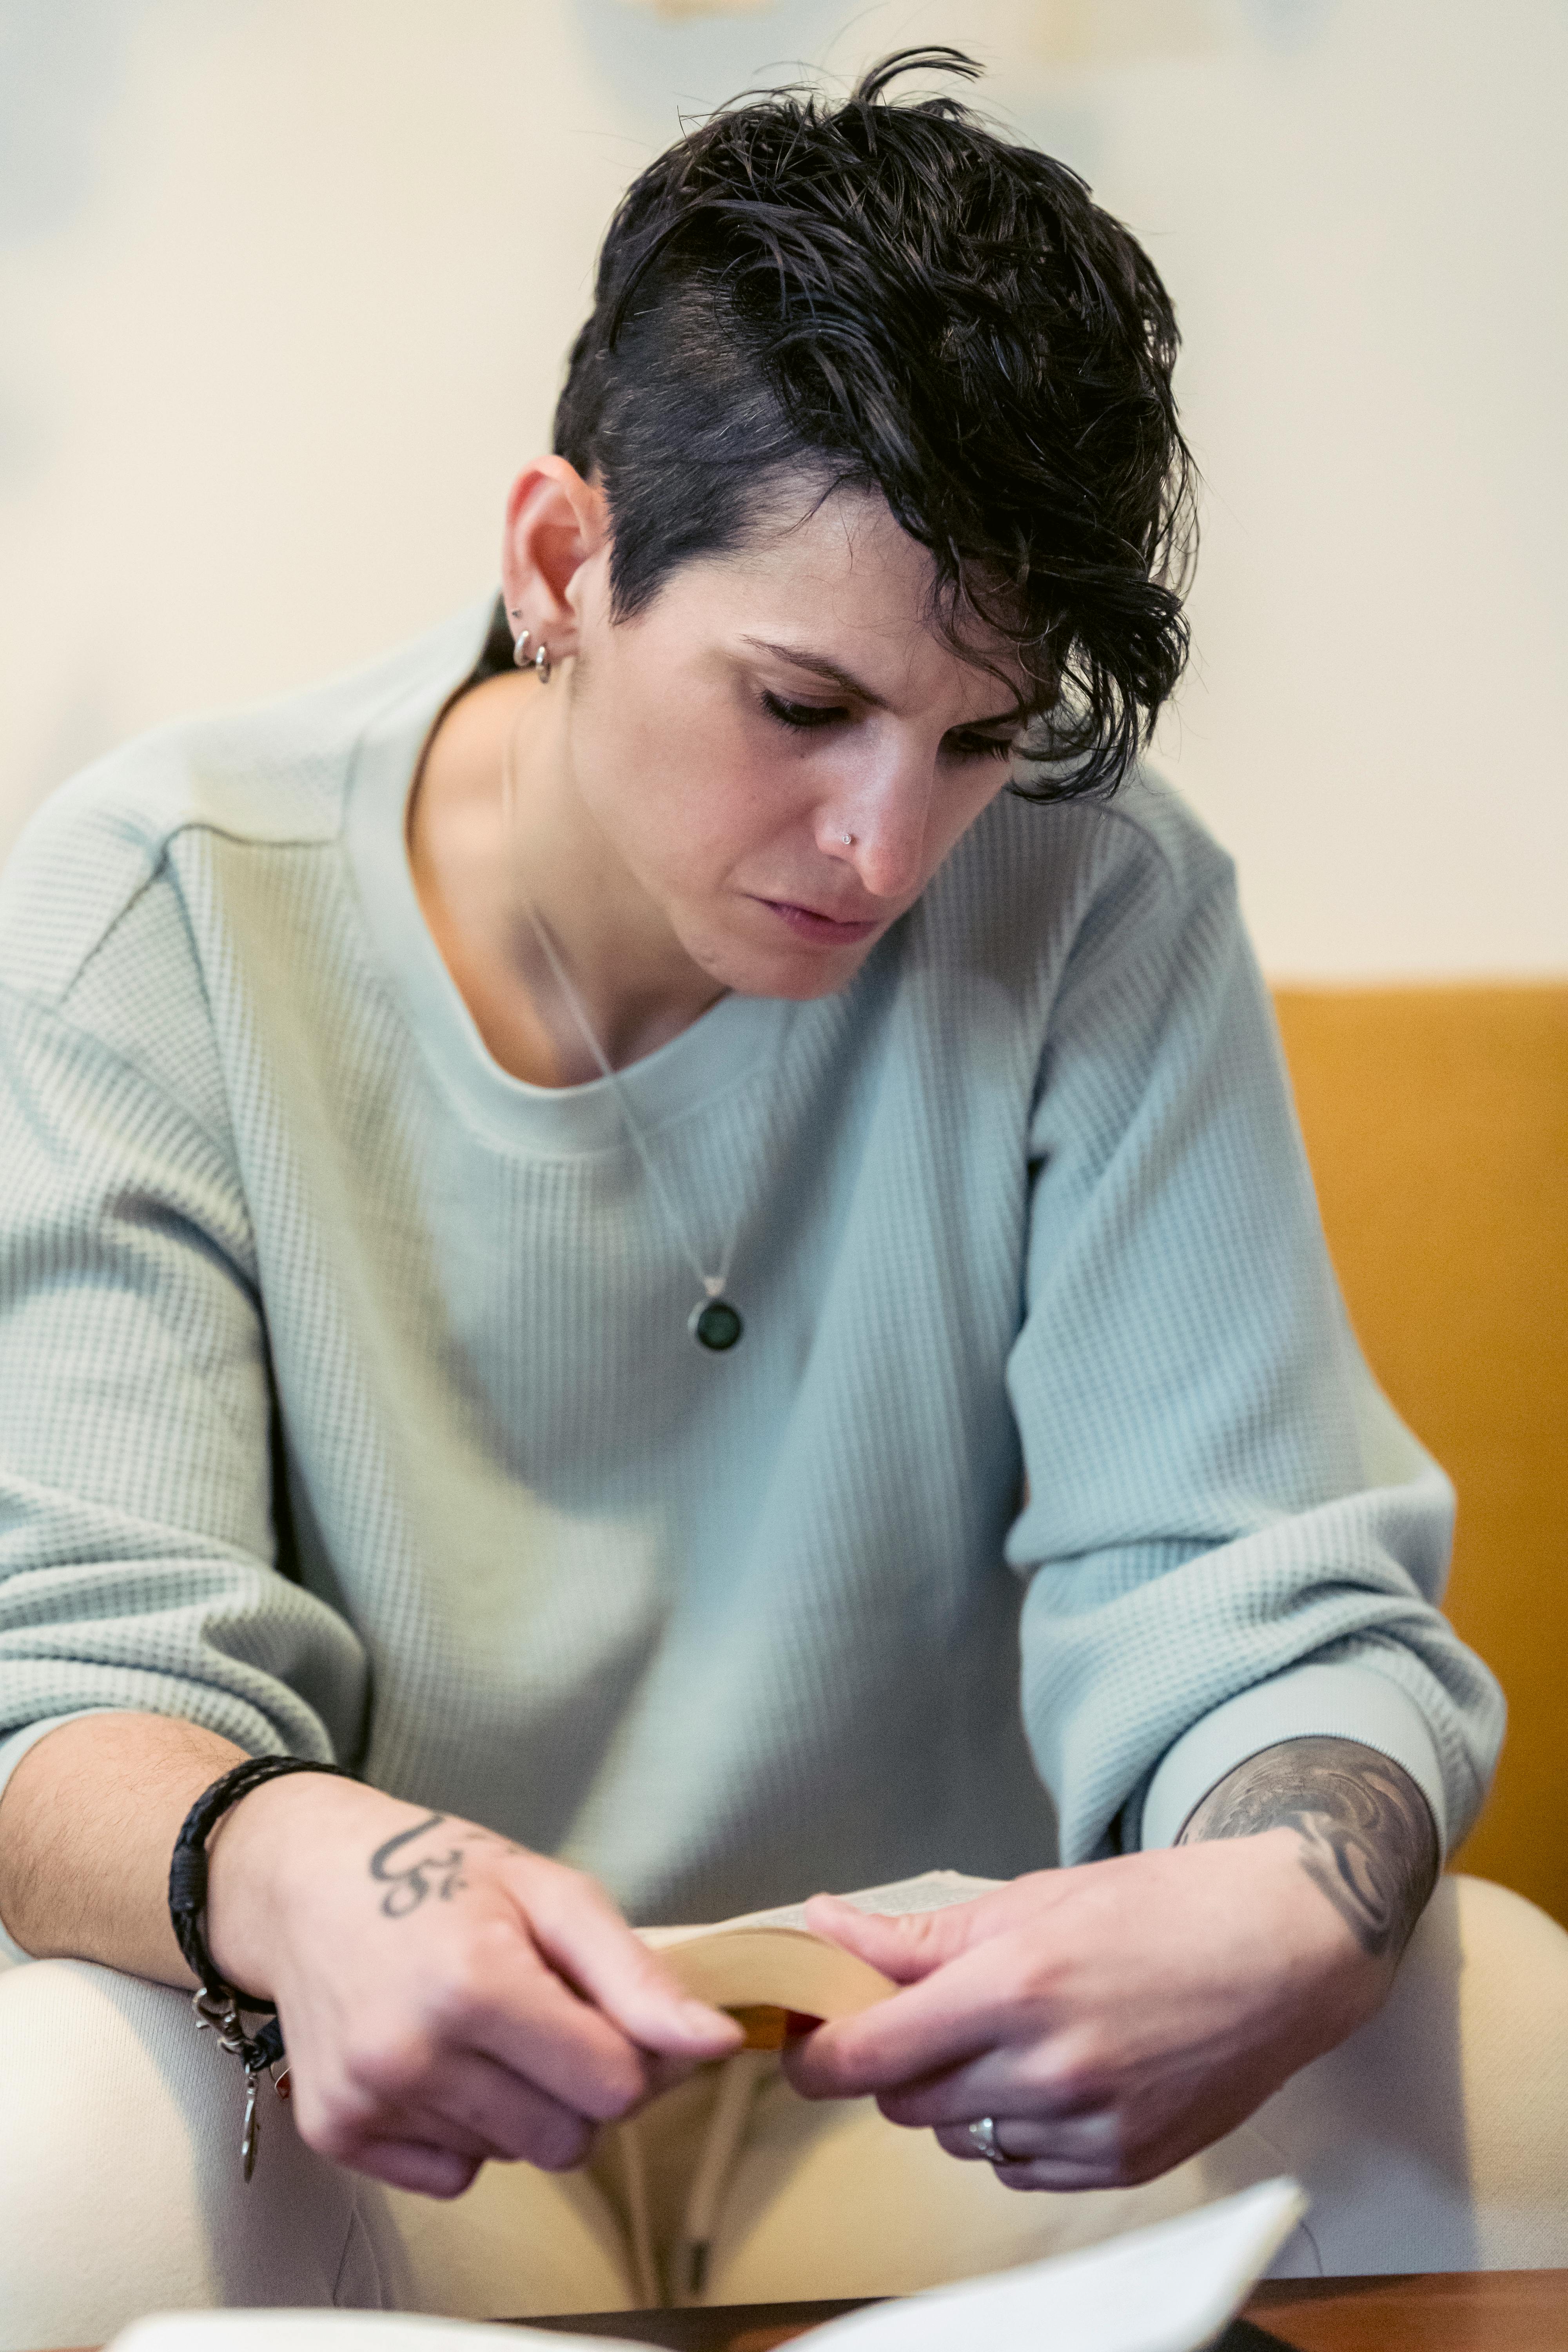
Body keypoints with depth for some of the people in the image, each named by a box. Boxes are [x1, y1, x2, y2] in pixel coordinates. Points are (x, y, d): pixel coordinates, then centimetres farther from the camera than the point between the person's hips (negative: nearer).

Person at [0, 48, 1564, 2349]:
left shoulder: (1101, 911, -12)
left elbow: (1269, 1616, -13)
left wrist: (1299, 1914, -39)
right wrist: (274, 1867, -44)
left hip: (939, 2054, 0)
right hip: (379, 2074, 1)